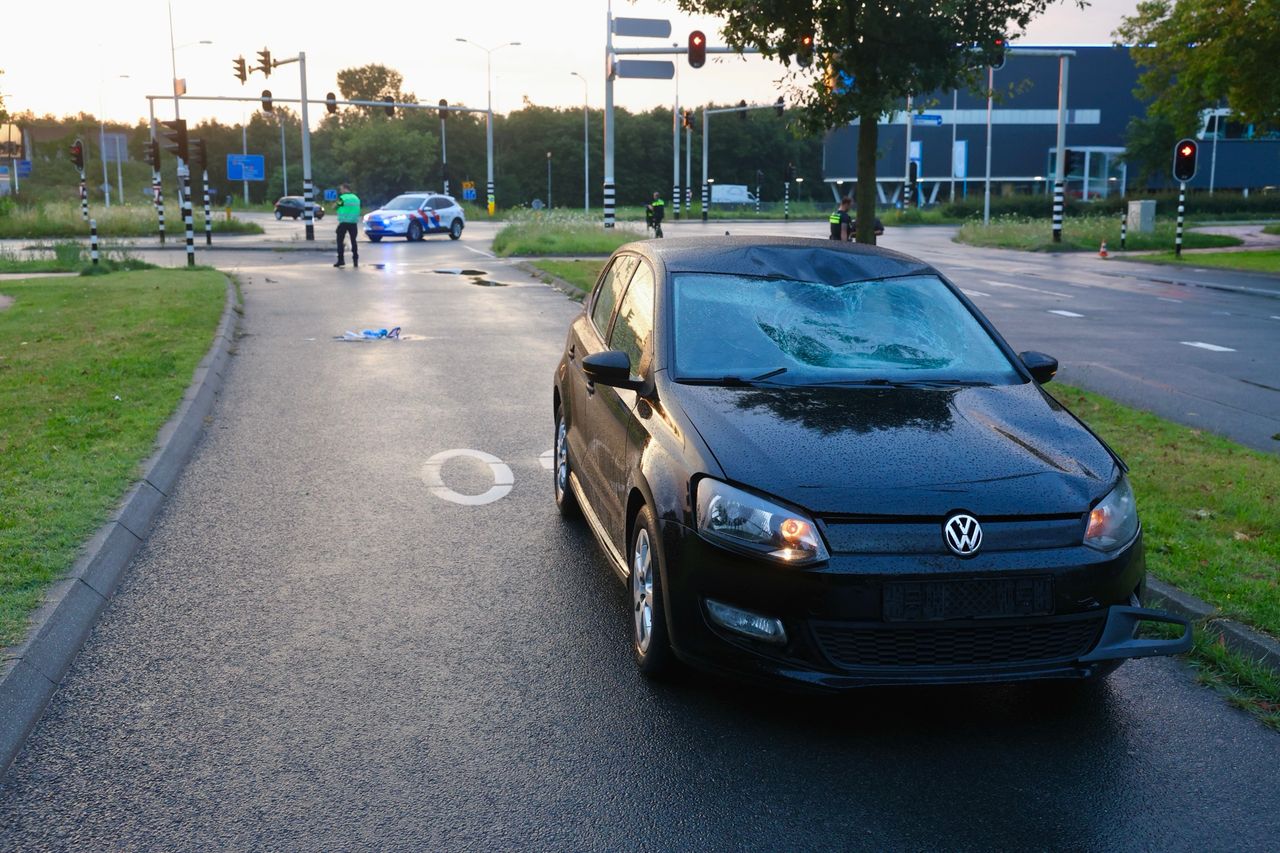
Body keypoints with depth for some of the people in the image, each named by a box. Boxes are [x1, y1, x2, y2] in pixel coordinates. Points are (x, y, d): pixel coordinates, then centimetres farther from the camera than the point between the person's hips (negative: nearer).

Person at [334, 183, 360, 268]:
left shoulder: (342, 198, -8)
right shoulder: (356, 198, 10)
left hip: (344, 222, -5)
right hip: (354, 222, 5)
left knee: (340, 241, 3)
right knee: (353, 241, 11)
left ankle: (341, 260, -3)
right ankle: (355, 260, 8)